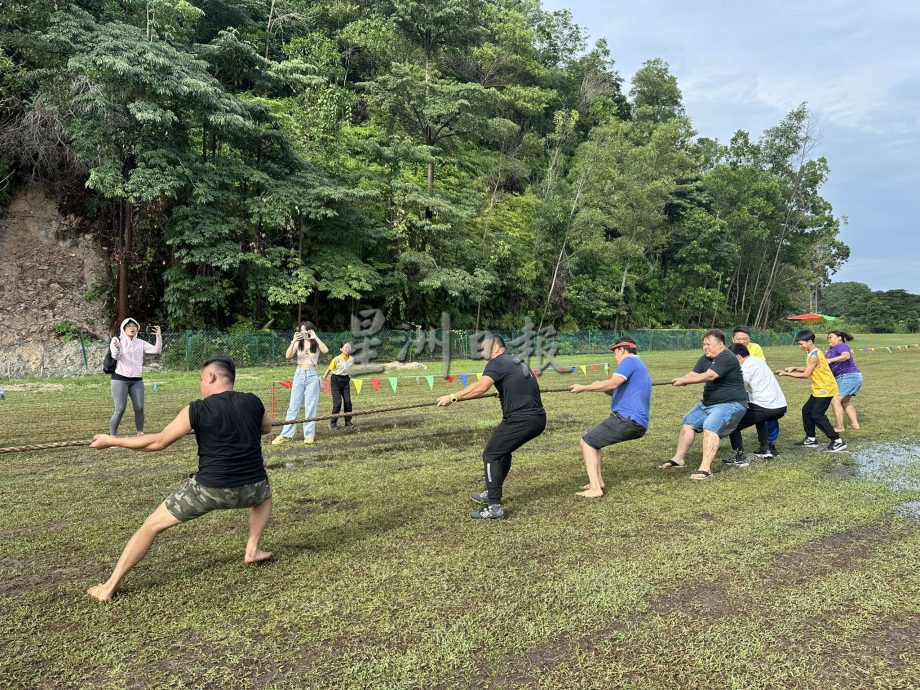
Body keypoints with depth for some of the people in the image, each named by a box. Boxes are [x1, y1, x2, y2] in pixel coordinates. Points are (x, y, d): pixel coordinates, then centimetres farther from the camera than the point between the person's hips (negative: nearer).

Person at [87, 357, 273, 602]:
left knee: (151, 525, 15)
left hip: (210, 489, -3)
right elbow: (267, 427, 22)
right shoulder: (252, 402, 1)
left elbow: (158, 442, -1)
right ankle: (252, 550, 25)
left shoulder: (197, 410, -7)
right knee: (264, 495, 39)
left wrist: (111, 441, 11)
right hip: (250, 489, 3)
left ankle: (109, 587, 16)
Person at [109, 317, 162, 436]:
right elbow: (115, 356, -18)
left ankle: (140, 434, 15)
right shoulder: (117, 341, -3)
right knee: (120, 409, -7)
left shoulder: (140, 343, 8)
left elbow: (156, 350, 0)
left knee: (139, 408, 2)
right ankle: (112, 436, 3)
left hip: (137, 380, 4)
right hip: (120, 379, -4)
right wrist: (117, 349, -41)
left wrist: (158, 336, -13)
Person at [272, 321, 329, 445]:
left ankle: (309, 434, 10)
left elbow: (325, 350, -21)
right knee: (293, 406, 3)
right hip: (299, 375, 2)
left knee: (310, 406, 2)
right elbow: (288, 356, -9)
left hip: (312, 376, -2)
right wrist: (293, 341, -16)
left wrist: (315, 337, -19)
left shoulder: (316, 344, 0)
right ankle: (286, 435, 6)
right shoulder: (298, 344, 6)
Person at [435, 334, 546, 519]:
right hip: (538, 419, 9)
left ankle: (494, 507, -7)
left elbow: (481, 387, -24)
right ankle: (492, 494, 32)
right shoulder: (517, 361, 19)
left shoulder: (498, 363, -8)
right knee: (503, 450, 23)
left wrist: (452, 397, -24)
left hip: (521, 419, -9)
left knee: (491, 455, -2)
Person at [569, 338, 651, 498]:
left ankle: (595, 488, -15)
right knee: (593, 436, 22)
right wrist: (601, 387, 11)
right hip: (639, 424, 10)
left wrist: (584, 388, -16)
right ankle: (598, 480, 17)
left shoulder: (629, 360, -6)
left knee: (586, 442, -7)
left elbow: (613, 383, -22)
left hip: (626, 419, -10)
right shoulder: (640, 365, 26)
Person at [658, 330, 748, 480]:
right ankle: (679, 458, 18)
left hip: (731, 404, -10)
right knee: (688, 421, 10)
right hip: (708, 404, 10)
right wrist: (682, 379, -26)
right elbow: (693, 374, -3)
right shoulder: (704, 359, 10)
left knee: (711, 426, -30)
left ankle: (706, 468, -34)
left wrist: (683, 380, -27)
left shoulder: (727, 358, -19)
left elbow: (708, 376, -29)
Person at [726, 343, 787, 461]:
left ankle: (740, 457, -10)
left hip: (766, 407, -9)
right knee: (759, 418, 39)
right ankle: (765, 449, 32)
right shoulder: (758, 361, 18)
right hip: (781, 406, 9)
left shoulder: (746, 366, -10)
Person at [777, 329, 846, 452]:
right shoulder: (813, 352, 7)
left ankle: (837, 441, -5)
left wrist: (786, 374, -15)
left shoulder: (814, 355, -22)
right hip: (818, 389, 10)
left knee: (817, 415, -10)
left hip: (826, 389, -10)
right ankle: (811, 439, 19)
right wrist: (794, 368, 2)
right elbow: (809, 369, 15)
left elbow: (806, 375, -20)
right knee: (806, 410, 11)